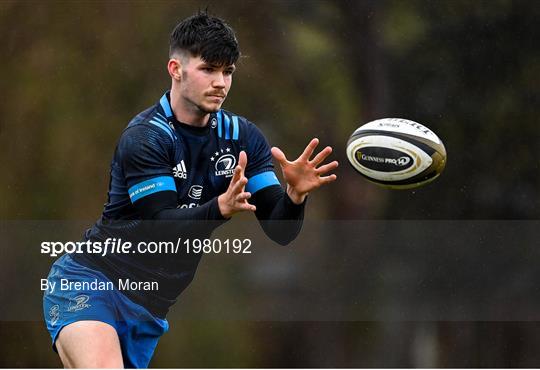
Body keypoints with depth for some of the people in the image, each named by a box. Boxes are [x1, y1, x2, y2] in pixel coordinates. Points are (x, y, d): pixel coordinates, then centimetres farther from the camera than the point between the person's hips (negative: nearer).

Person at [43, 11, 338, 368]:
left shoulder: (242, 136, 3)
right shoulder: (143, 138, -15)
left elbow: (281, 230, -2)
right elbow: (164, 229, -23)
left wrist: (295, 194, -24)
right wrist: (222, 207, -39)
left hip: (148, 311, 6)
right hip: (90, 282, -6)